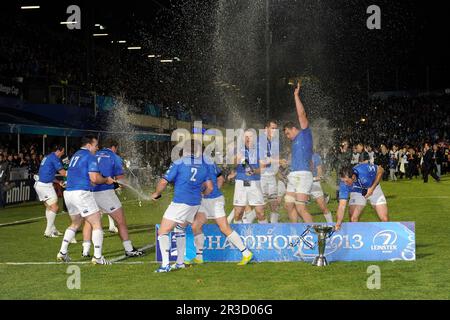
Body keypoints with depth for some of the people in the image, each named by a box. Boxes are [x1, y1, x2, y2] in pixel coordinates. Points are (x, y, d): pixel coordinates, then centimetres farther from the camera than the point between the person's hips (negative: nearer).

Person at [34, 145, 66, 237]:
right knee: (54, 207, -7)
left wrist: (58, 182, 20)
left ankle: (53, 230, 23)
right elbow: (63, 173, -11)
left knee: (49, 207, 18)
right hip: (45, 185, -10)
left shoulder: (48, 157, 18)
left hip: (39, 184, 10)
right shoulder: (54, 158, -11)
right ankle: (48, 232, -8)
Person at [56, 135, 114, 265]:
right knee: (97, 224, -2)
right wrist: (106, 180, 4)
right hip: (81, 193, -9)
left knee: (75, 224, 24)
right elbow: (95, 178, -15)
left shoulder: (75, 155, 21)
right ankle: (97, 257, -8)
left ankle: (62, 252, 19)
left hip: (68, 192, 9)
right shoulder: (90, 157, -6)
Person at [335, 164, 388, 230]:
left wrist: (372, 188, -26)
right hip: (357, 193, 1)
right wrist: (338, 224, -45)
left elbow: (380, 170, -18)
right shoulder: (344, 184, -31)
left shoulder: (364, 170, -37)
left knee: (385, 220, -9)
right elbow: (342, 205, -32)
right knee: (353, 220, -15)